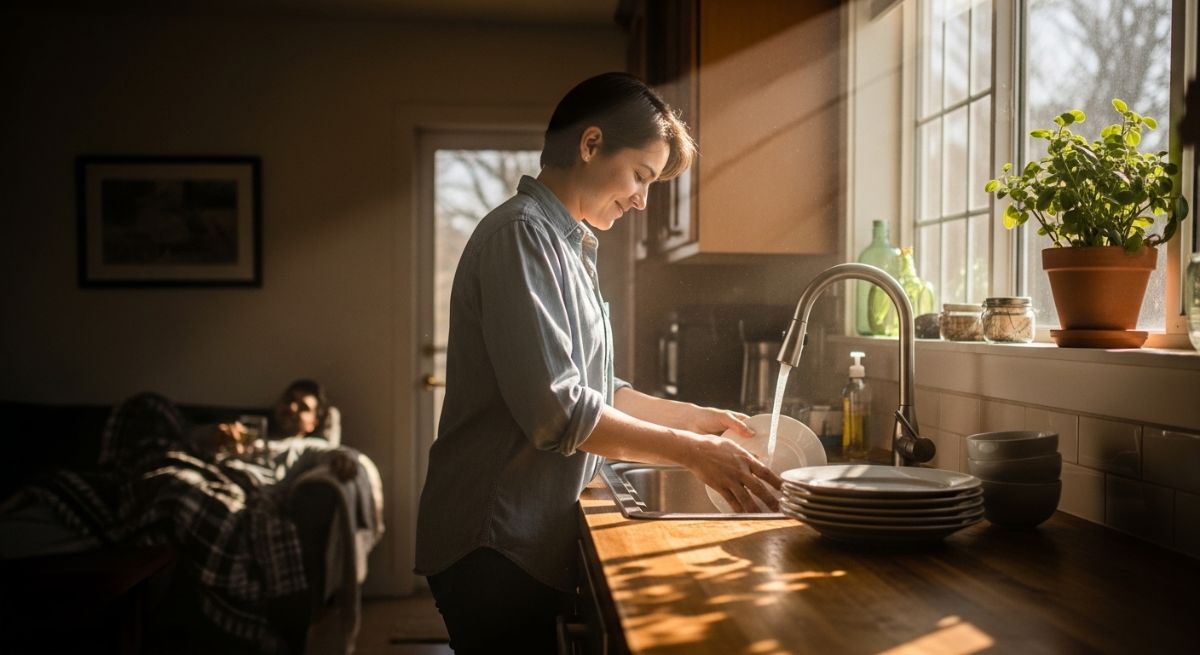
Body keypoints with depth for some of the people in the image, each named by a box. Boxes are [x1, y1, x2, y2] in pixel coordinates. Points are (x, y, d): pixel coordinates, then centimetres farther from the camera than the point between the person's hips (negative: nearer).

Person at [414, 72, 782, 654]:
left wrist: (691, 417, 11)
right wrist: (692, 451, -15)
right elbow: (557, 412, -22)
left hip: (532, 541, 9)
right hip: (496, 547, -9)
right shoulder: (521, 235, -15)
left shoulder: (566, 246, 17)